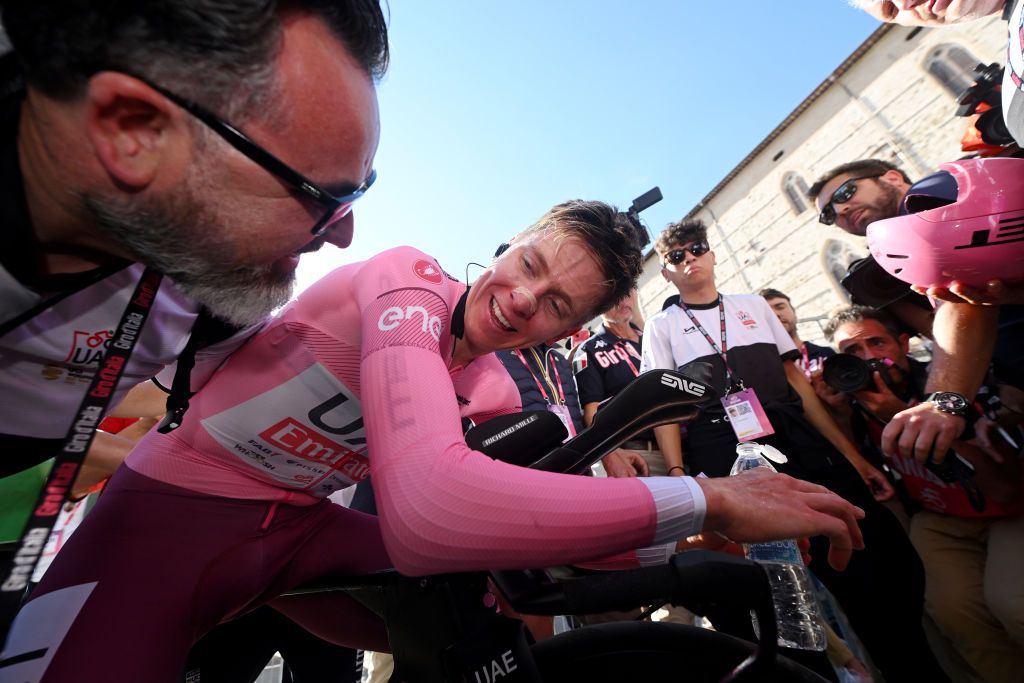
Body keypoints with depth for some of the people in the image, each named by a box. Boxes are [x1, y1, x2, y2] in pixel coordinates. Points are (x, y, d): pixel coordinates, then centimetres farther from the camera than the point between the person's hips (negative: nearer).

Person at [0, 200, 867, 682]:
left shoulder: (496, 396, -4)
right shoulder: (411, 279, -25)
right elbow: (429, 505, -41)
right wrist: (706, 499, -37)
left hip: (298, 525, 5)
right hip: (171, 507, -4)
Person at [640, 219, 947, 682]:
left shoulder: (754, 306, 17)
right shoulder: (661, 326, 8)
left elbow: (796, 379, 15)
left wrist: (852, 454, 10)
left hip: (799, 444, 4)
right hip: (721, 460, -3)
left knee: (892, 566, -3)